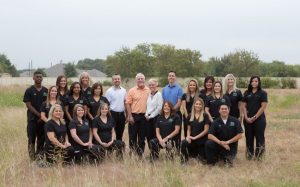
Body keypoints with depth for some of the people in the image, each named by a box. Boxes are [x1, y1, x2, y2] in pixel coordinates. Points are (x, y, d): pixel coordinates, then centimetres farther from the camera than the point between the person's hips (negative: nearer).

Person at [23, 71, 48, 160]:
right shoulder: (29, 91, 0)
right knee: (32, 139, -2)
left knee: (41, 139, 6)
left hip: (43, 119, 3)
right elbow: (28, 105, -5)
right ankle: (32, 158, 1)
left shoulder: (46, 91, 9)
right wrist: (39, 114, -12)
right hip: (32, 119, -3)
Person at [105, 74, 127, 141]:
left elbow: (125, 102, 12)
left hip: (121, 114, 4)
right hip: (113, 113, -4)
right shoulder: (109, 91, -5)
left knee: (120, 133, 11)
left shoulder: (123, 90, 8)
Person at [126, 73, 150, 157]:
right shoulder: (132, 90, 0)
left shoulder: (148, 90, 5)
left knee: (142, 136, 8)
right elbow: (128, 104, -3)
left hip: (144, 116, 2)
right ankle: (132, 154, 10)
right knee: (132, 136, 2)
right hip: (134, 116, -2)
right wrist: (130, 116, -10)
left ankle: (140, 154, 17)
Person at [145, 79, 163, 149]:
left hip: (155, 117, -6)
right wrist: (146, 115, 2)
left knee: (155, 136, -5)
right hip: (148, 118, 6)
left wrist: (151, 116, -10)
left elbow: (159, 107, -13)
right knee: (149, 136, 7)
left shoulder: (158, 94, -7)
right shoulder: (149, 95, 12)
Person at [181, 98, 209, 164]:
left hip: (202, 140, -1)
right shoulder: (190, 116, 8)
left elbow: (206, 130, -8)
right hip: (192, 140, 2)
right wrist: (188, 136, -9)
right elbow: (189, 129, 12)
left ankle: (199, 155, 37)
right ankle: (184, 160, -11)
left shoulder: (205, 116, -3)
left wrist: (195, 137, -13)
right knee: (184, 142, -31)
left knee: (202, 158, 0)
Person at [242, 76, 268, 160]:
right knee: (249, 138, 8)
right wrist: (246, 117, -5)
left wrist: (254, 117, -12)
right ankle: (249, 156, 17)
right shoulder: (247, 93, 11)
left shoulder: (263, 93, 0)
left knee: (259, 138, -2)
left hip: (259, 119, -4)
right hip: (248, 120, 4)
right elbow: (244, 106, 9)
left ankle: (258, 157, 3)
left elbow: (263, 107, -7)